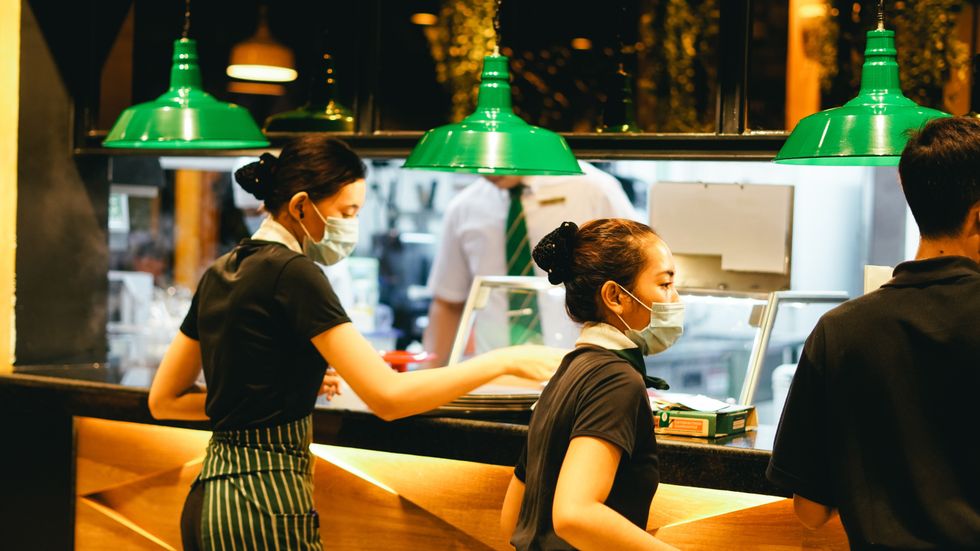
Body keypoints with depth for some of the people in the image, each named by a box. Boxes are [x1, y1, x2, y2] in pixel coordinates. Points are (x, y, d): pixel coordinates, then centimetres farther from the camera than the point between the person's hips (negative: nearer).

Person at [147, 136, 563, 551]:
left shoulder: (220, 274, 12)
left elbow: (163, 401, 17)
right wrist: (504, 361, -13)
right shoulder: (291, 272, -13)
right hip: (265, 504, -9)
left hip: (209, 499, 9)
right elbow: (388, 396, -19)